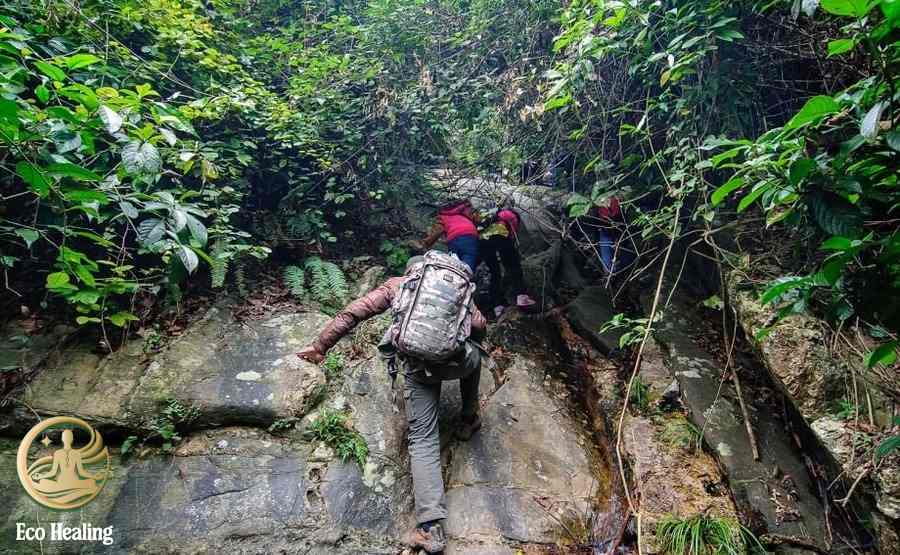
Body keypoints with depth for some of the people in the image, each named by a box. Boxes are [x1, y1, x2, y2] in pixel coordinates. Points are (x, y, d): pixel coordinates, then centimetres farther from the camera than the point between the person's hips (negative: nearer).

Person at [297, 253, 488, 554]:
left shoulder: (397, 283, 22)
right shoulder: (461, 285, 25)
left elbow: (353, 312, 14)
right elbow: (480, 325, 14)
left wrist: (320, 345, 19)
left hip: (416, 366, -1)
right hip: (457, 360, 1)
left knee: (423, 440, 7)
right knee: (473, 357, 37)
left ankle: (430, 527, -2)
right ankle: (469, 419, 46)